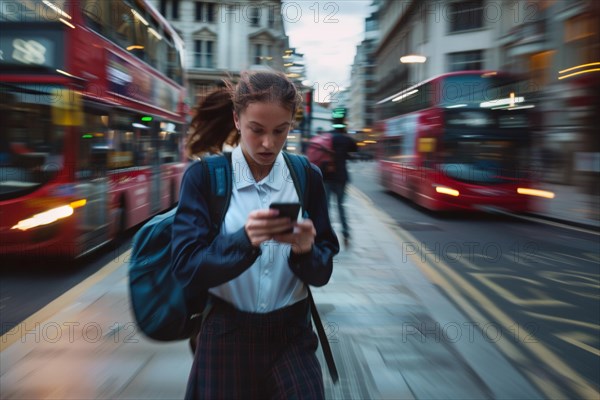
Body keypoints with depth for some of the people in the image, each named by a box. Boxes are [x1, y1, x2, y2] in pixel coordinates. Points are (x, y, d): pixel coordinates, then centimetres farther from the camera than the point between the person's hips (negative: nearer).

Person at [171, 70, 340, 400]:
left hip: (292, 336, 1)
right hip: (227, 337, -1)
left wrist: (305, 251, -24)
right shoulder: (203, 177, -8)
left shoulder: (308, 177, -2)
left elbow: (322, 273, -3)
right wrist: (244, 240, -31)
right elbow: (186, 268, -15)